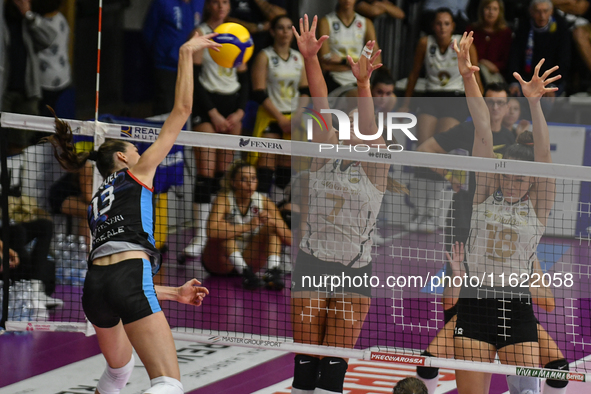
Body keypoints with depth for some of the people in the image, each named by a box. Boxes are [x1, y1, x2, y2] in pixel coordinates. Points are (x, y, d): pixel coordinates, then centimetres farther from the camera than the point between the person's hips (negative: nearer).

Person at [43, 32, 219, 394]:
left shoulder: (98, 202, 32)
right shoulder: (137, 173, 16)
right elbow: (181, 111, 12)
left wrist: (175, 293, 35)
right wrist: (186, 54, 17)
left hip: (96, 283, 8)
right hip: (129, 279, -8)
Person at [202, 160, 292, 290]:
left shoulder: (264, 203, -6)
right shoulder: (224, 199, -17)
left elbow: (289, 240, -10)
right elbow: (212, 231, -37)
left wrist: (274, 223, -29)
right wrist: (248, 226, -39)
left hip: (248, 259, 3)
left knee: (271, 227, -14)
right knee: (224, 230, -28)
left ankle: (273, 271, -34)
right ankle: (245, 273, -39)